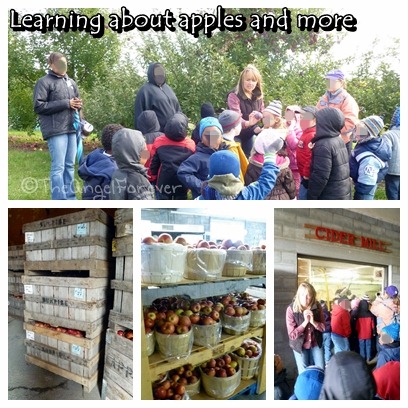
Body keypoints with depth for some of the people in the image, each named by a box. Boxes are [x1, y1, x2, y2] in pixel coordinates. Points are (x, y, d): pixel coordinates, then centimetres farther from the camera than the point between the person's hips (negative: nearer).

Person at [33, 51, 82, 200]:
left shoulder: (71, 82, 17)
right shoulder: (44, 82, -2)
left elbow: (77, 100, 29)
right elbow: (38, 106, -10)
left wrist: (78, 104, 2)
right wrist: (66, 104, -13)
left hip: (72, 128, 6)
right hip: (56, 130, -6)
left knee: (70, 165, 10)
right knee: (58, 167, -7)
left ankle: (70, 199, 17)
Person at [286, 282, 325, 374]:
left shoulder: (317, 307, -13)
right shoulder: (291, 309, -22)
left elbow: (323, 327, -6)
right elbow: (292, 334, -21)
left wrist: (313, 321, -26)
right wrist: (305, 322, -32)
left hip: (316, 343, 2)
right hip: (299, 345, -2)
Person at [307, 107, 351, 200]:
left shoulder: (323, 145, -21)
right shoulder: (339, 140, 7)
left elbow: (320, 176, -23)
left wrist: (311, 197, -13)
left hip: (330, 197, -9)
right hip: (344, 194, 9)